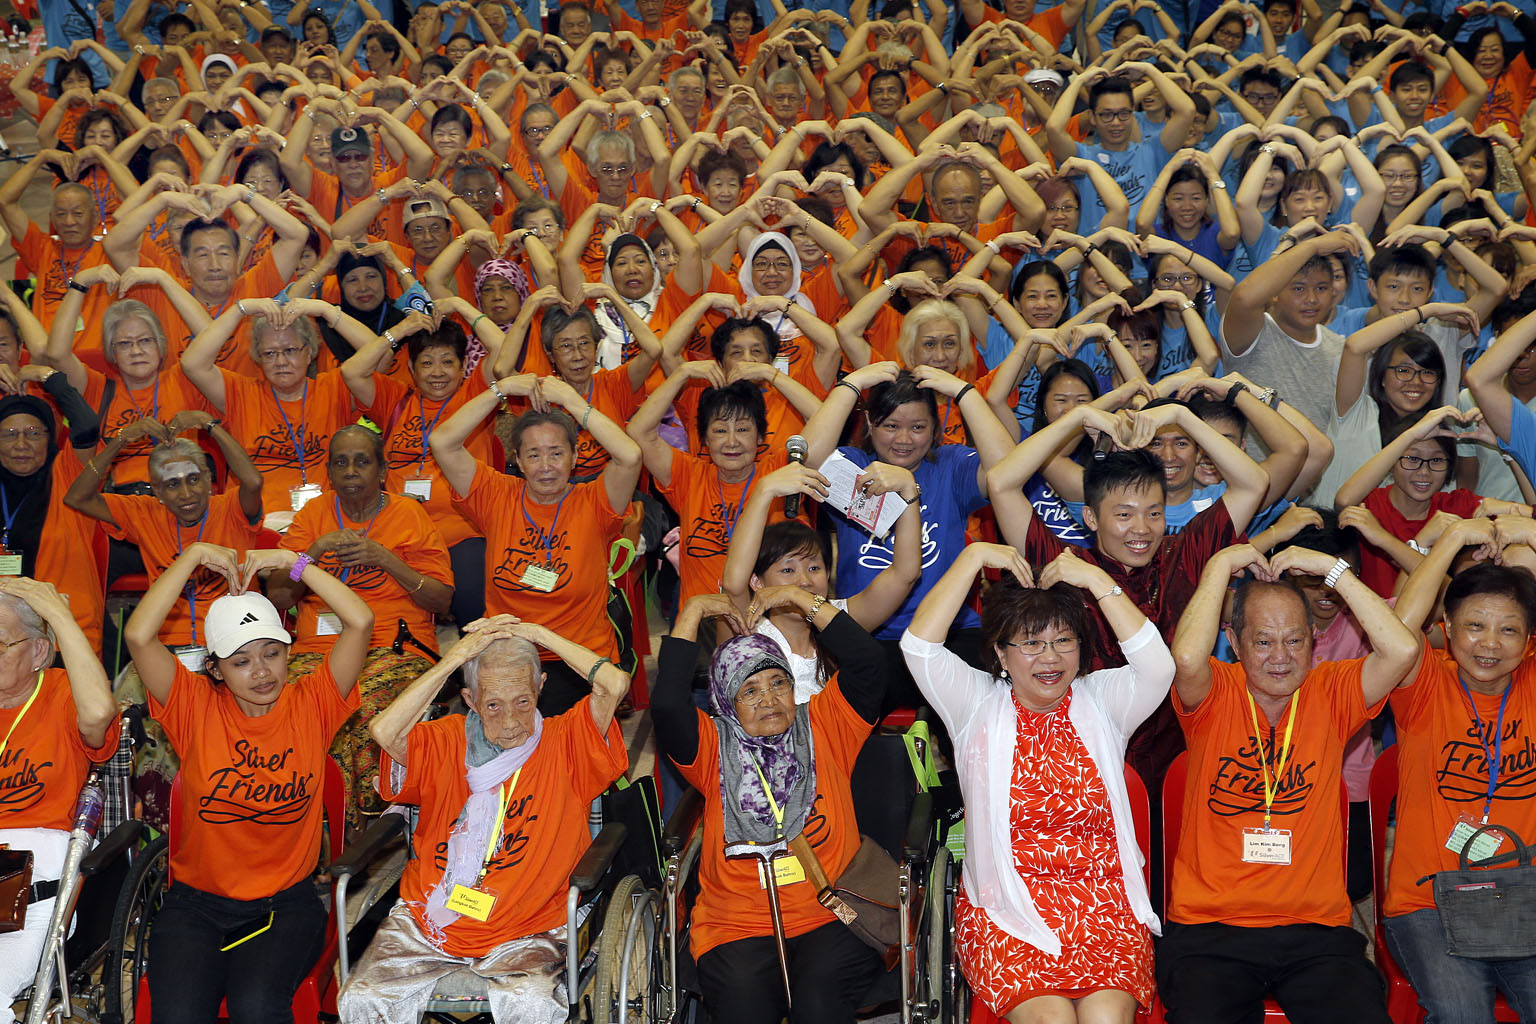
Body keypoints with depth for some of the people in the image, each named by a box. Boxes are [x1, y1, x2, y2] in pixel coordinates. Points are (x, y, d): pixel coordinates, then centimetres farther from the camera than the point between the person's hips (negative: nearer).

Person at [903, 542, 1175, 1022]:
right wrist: (974, 555, -6)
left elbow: (1157, 666, -9)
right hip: (1005, 912, -1)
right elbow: (919, 646, -8)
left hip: (1104, 907, 1)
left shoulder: (1100, 702, 10)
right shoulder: (978, 705, 7)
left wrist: (1098, 580, -9)